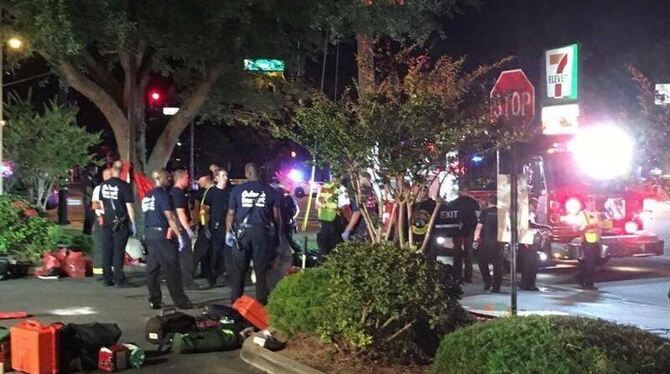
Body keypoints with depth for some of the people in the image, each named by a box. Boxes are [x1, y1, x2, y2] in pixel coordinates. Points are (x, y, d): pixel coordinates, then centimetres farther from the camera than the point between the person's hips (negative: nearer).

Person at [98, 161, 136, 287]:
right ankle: (119, 279, -2)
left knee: (107, 250, 8)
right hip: (120, 223, -5)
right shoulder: (124, 186, -12)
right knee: (119, 251, -2)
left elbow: (102, 204, 15)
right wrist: (133, 223, -5)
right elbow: (129, 206, -12)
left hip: (107, 222, 5)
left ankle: (107, 279, 12)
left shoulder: (103, 185, 5)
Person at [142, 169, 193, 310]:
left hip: (149, 233, 8)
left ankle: (154, 300, 11)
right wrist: (180, 235, -14)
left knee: (152, 268, 8)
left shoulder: (147, 196, 14)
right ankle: (181, 301, -1)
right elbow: (170, 217, -15)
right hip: (162, 234, -8)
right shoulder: (163, 194, -10)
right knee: (172, 269, -4)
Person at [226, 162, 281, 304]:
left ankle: (235, 300, 11)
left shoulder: (237, 190, 3)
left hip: (242, 231, 0)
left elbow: (231, 214, 3)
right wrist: (278, 234, 12)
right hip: (262, 232, 0)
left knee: (238, 268, 8)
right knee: (261, 268, 5)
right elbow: (276, 215, 3)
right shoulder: (270, 191, 2)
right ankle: (261, 300, 6)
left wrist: (228, 232, 11)